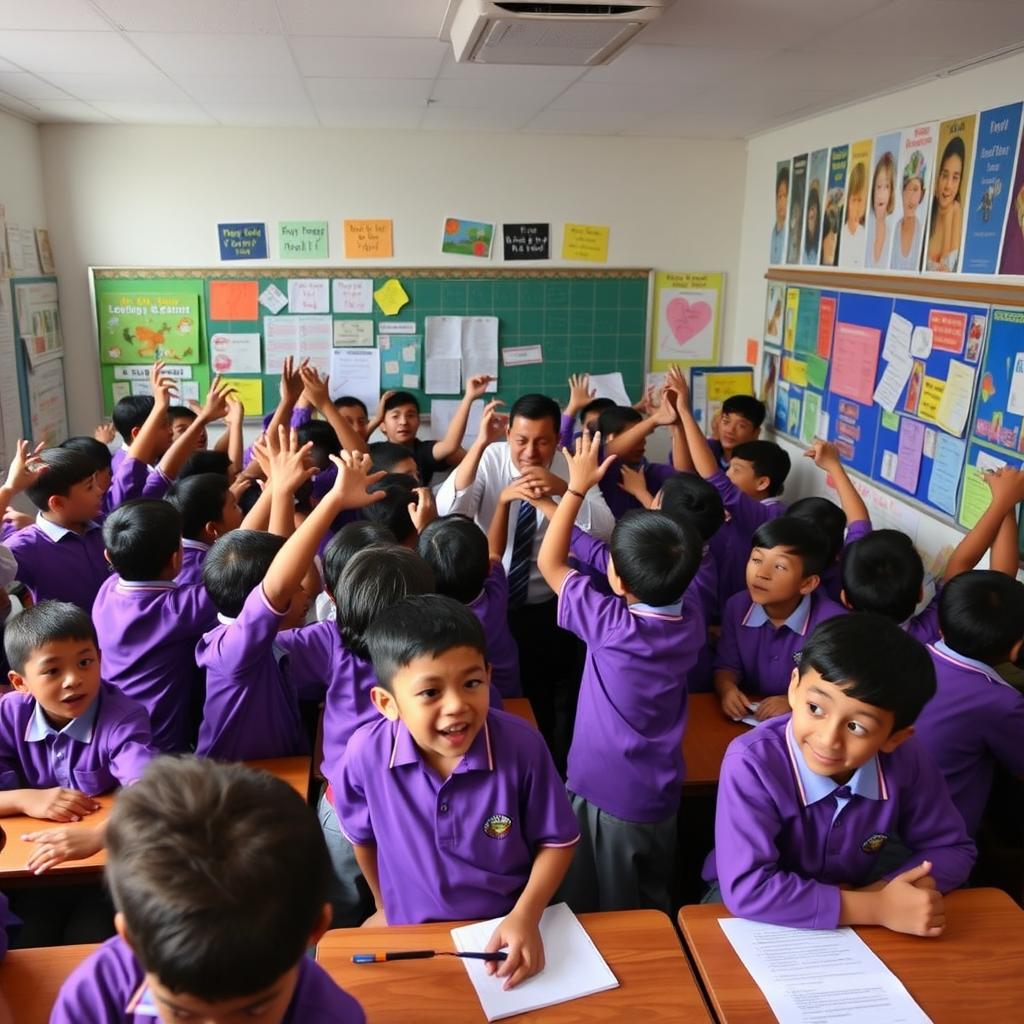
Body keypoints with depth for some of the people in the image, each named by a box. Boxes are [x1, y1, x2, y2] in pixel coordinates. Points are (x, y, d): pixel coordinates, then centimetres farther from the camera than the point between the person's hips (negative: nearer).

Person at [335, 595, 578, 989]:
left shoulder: (522, 744, -24)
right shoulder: (366, 752, -22)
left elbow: (556, 841, -8)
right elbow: (362, 835, 0)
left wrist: (526, 916, -19)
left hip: (508, 928, 0)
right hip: (413, 933, 1)